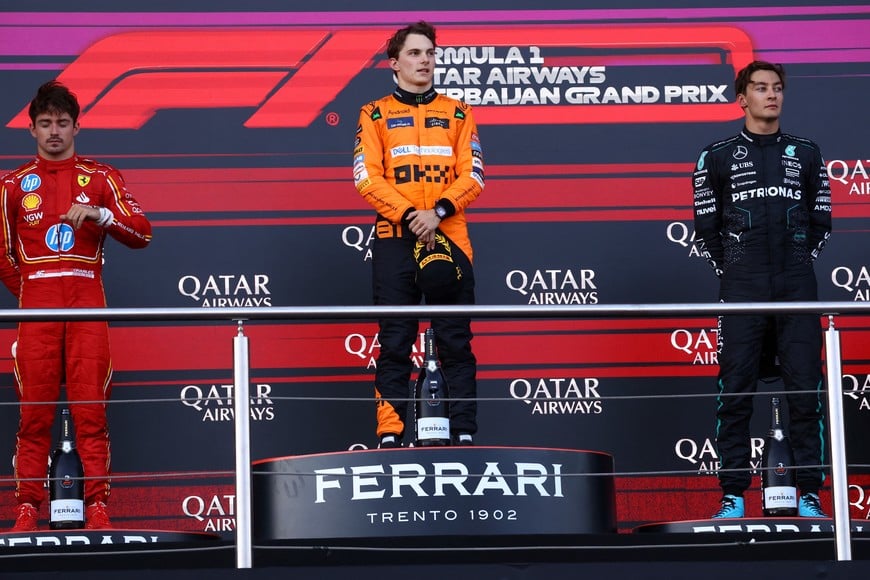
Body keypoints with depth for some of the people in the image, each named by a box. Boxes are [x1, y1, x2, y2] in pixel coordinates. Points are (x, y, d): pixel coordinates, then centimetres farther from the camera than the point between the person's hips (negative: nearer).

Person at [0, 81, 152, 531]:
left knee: (91, 409, -5)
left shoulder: (99, 178, 10)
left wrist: (99, 214, -11)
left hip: (87, 304, -1)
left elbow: (141, 233, 3)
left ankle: (97, 507, -4)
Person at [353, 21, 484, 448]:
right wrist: (410, 216, -12)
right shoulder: (375, 115, 11)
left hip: (448, 236, 1)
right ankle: (389, 436, -2)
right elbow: (367, 177, 0)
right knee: (394, 344, -2)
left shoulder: (458, 113, 14)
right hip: (394, 239, -1)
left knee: (456, 342, -1)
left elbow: (473, 176, 6)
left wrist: (438, 212, -11)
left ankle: (465, 434, -1)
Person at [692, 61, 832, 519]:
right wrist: (733, 275, 3)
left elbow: (821, 222, 15)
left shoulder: (806, 154, 13)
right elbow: (706, 228, 9)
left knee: (806, 391, -2)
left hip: (797, 290, 1)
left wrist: (798, 269, 8)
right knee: (735, 393, -3)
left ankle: (810, 494, 2)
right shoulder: (717, 158, 8)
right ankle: (732, 495, 1)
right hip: (742, 291, -1)